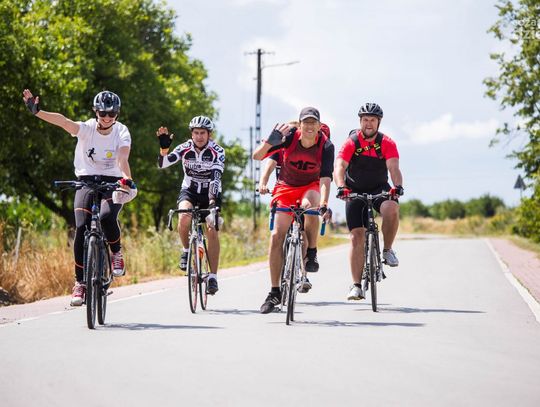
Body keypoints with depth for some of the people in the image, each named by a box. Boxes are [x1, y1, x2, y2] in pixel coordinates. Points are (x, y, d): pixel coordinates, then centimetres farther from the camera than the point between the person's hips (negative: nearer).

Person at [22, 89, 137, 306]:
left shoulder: (122, 133, -10)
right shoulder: (86, 128, -11)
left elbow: (123, 159, -27)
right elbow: (63, 121, -28)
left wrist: (127, 179, -48)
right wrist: (36, 111, -46)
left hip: (111, 183, -1)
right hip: (86, 180, 1)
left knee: (107, 217, -30)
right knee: (81, 228, -17)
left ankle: (116, 252, 2)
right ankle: (80, 282, -9)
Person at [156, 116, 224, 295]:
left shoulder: (217, 151, -18)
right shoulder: (184, 148, -12)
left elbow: (216, 175, -32)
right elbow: (162, 164, -22)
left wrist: (213, 198, -46)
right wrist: (164, 146, -39)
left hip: (210, 194, -1)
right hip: (189, 191, 1)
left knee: (212, 231, -18)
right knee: (184, 216, -32)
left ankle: (213, 277, -13)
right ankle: (186, 251, -6)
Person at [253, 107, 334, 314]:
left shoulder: (326, 146, -22)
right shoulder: (289, 137, -21)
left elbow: (325, 178, -31)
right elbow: (257, 156, -26)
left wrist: (324, 204, -47)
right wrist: (270, 141, -46)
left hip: (311, 186, -1)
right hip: (286, 186, 1)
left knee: (310, 205, -38)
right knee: (276, 236, -11)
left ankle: (311, 254, -17)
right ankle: (274, 292, -3)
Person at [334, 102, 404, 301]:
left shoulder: (387, 143, -11)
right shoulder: (351, 142, -13)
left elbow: (393, 167, -24)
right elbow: (339, 168, -25)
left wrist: (397, 186, -44)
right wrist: (341, 187, -44)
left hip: (379, 189, 0)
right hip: (355, 191, 0)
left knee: (391, 209, -34)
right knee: (357, 236, -8)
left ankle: (387, 250, -9)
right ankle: (357, 286, -4)